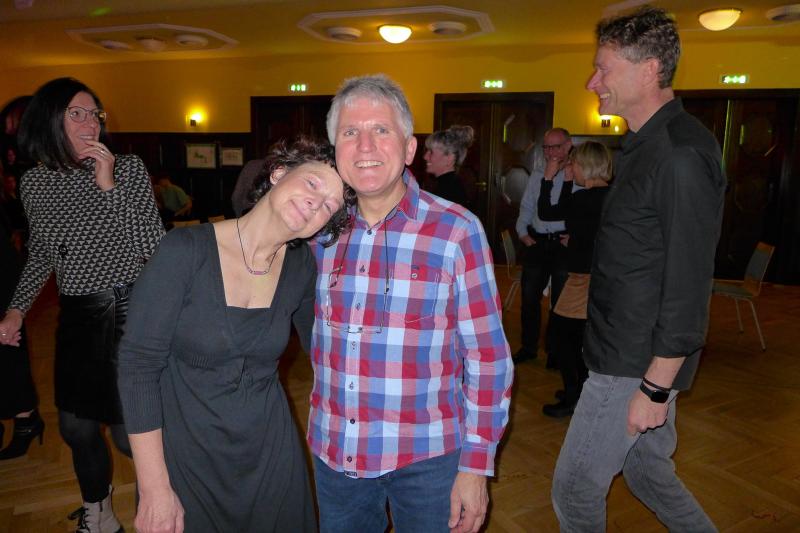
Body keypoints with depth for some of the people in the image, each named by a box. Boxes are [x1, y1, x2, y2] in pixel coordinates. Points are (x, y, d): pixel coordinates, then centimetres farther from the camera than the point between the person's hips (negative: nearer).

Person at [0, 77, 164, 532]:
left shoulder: (129, 168, -8)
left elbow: (154, 247, -16)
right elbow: (42, 254, 18)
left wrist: (109, 185, -20)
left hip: (131, 310, -4)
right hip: (77, 318, 5)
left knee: (129, 430, 0)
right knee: (76, 426, 15)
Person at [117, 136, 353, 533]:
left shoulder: (301, 266, -6)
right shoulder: (186, 251, -19)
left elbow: (320, 345, 9)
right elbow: (137, 366, -16)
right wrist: (155, 490, -15)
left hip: (271, 455, 4)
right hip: (187, 458, -3)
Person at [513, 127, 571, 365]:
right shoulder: (537, 176, 13)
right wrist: (523, 234, 4)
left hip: (563, 245, -5)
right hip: (536, 243, 5)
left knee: (560, 301, 7)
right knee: (529, 298, 9)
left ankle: (555, 350, 20)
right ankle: (528, 347, 23)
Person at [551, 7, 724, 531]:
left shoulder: (682, 153, -20)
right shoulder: (649, 145, 11)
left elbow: (689, 284, -22)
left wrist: (656, 387, -19)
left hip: (641, 363, -9)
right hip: (628, 351, 9)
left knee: (575, 488, 5)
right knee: (649, 470, 23)